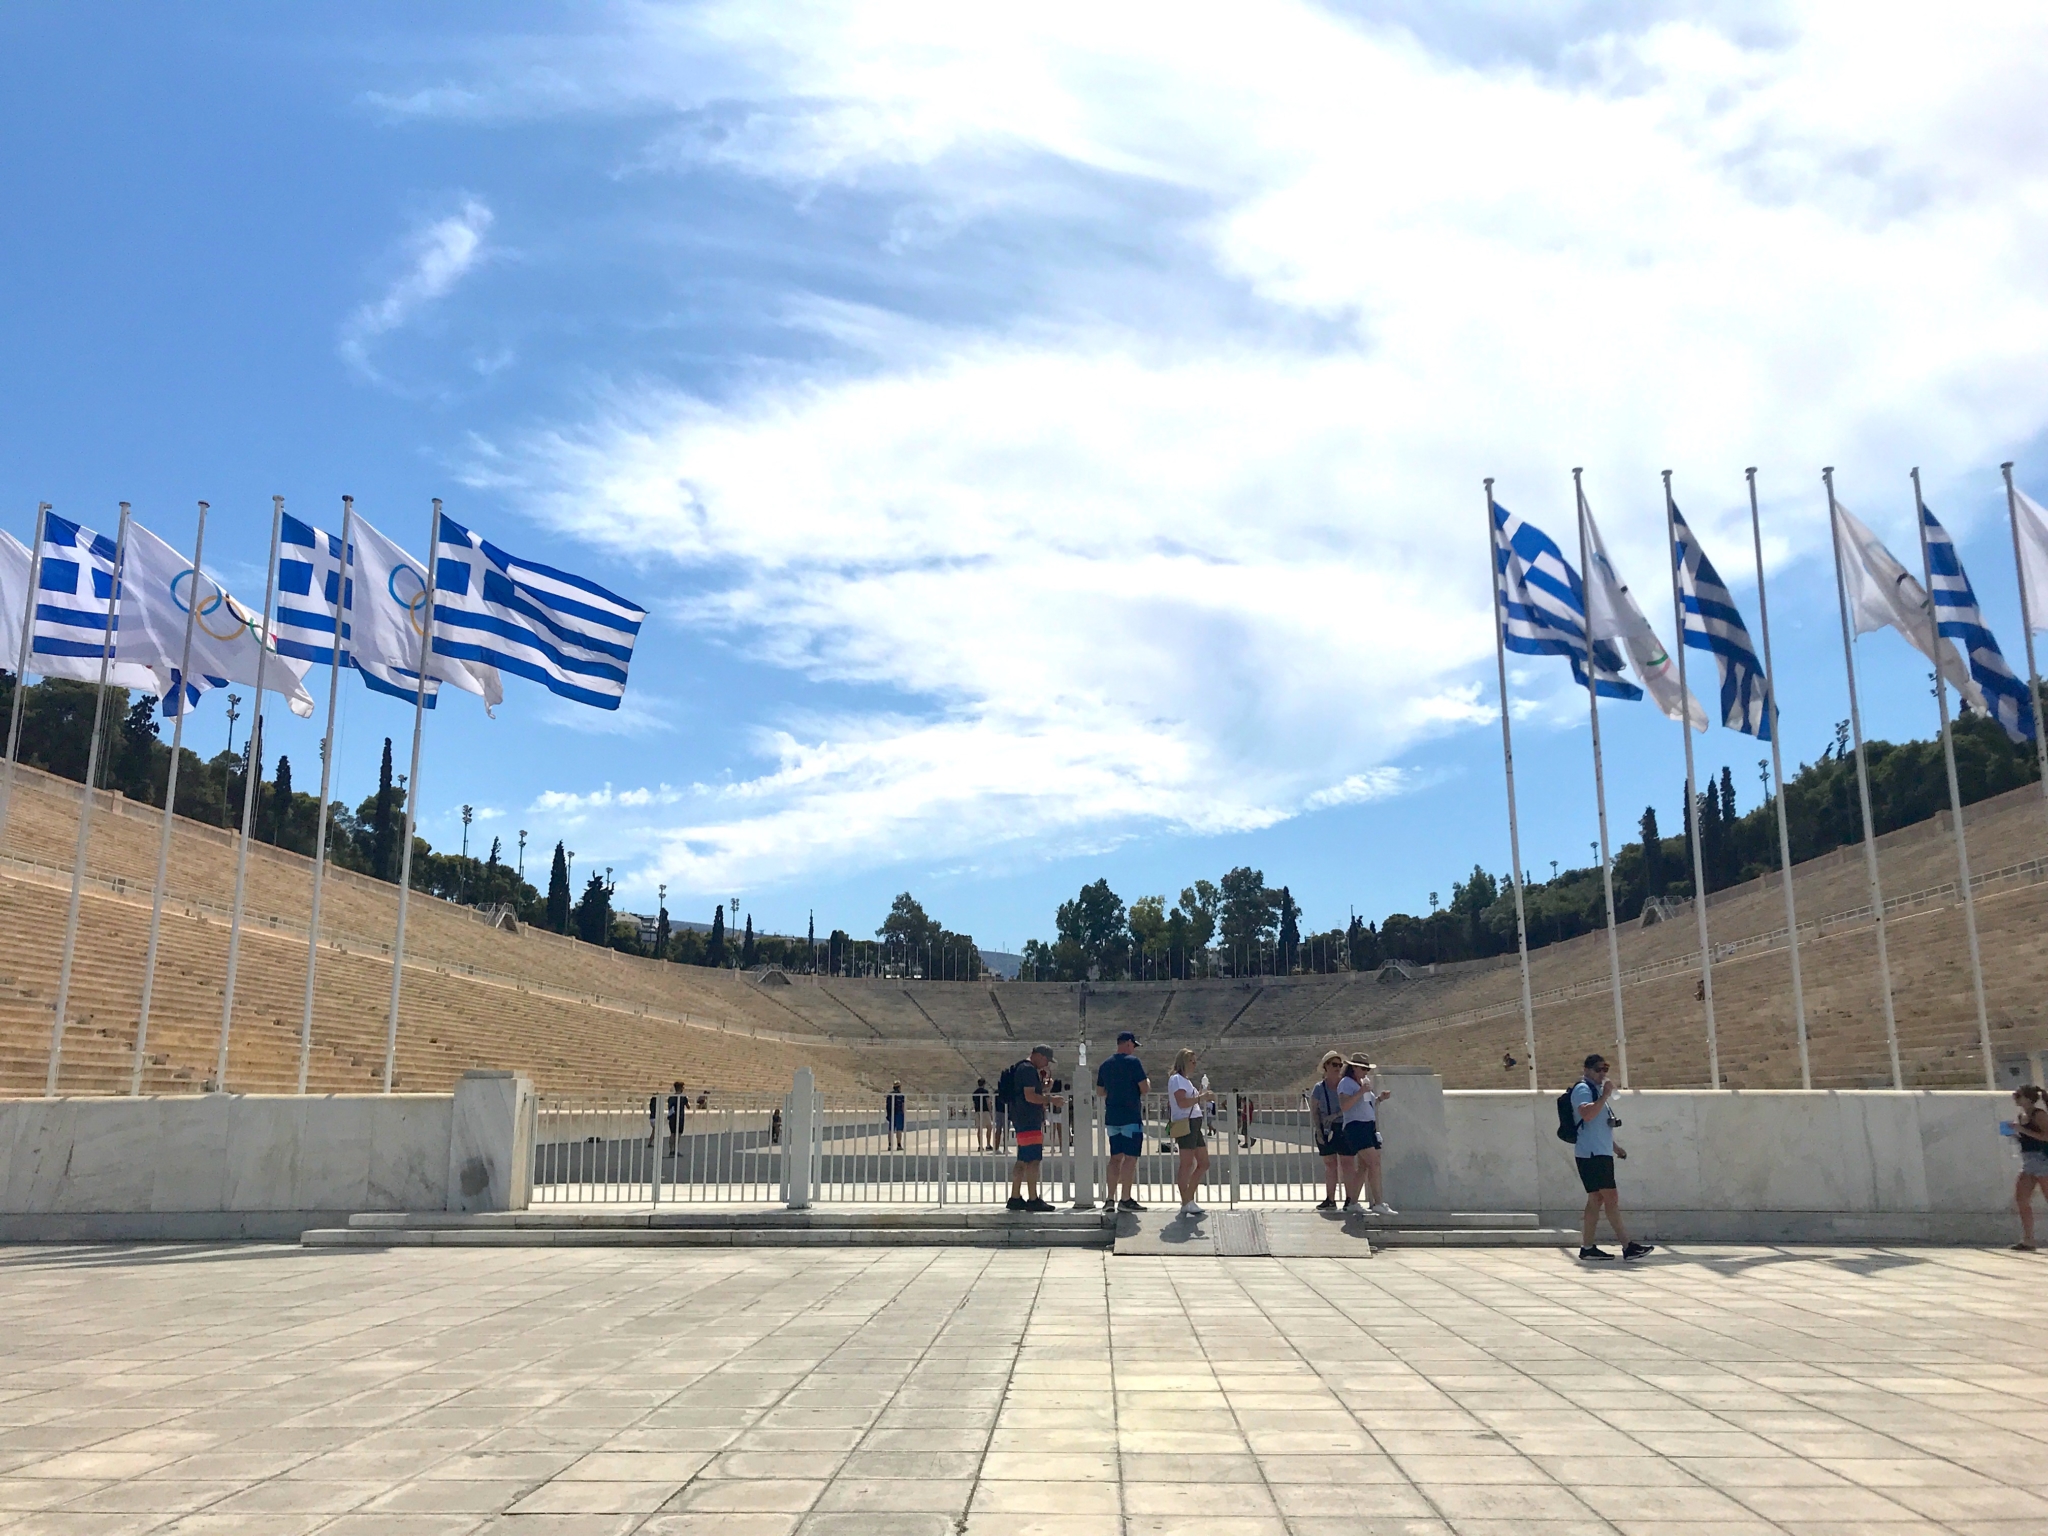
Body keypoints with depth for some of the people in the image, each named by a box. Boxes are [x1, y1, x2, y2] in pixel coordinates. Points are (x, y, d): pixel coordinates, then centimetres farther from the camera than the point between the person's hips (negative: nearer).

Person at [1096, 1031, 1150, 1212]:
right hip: (1131, 1117, -7)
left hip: (1112, 1117, 7)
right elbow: (1145, 1089, -12)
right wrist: (1148, 1082, 9)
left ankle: (1111, 1198, 10)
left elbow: (1100, 1091, 18)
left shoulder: (1105, 1064, 11)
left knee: (1115, 1158, 11)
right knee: (1130, 1158, -4)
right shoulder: (1133, 1062, -10)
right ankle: (1126, 1200, -6)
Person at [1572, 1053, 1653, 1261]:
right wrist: (1606, 1095, -26)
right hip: (1592, 1154, -10)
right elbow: (1587, 1114, -29)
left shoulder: (1597, 1089, 23)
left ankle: (1587, 1246, 10)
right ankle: (1628, 1246, -14)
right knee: (1611, 1198, -12)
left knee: (1596, 1200, 8)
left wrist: (1614, 1146, 30)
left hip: (1601, 1153, 10)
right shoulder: (1582, 1089, -9)